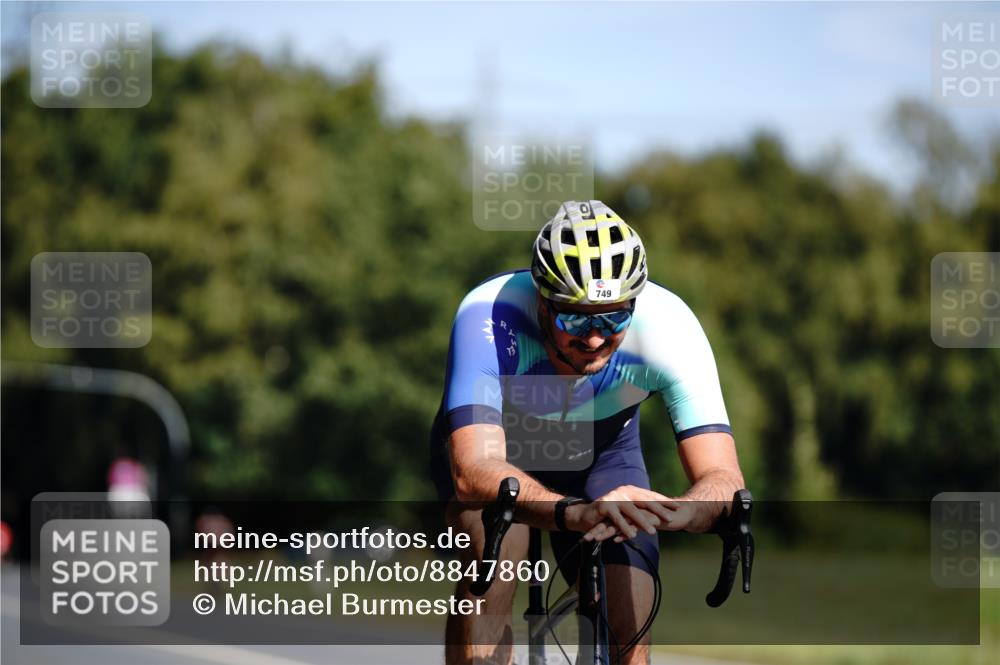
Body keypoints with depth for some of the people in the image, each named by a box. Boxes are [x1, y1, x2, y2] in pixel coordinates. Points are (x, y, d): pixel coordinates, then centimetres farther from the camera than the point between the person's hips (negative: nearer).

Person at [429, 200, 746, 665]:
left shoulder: (668, 325, -34)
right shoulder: (489, 317, -40)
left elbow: (722, 478, -39)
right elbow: (473, 471, -52)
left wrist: (674, 512, -63)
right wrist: (575, 513, -70)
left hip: (602, 449, 2)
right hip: (494, 442, -2)